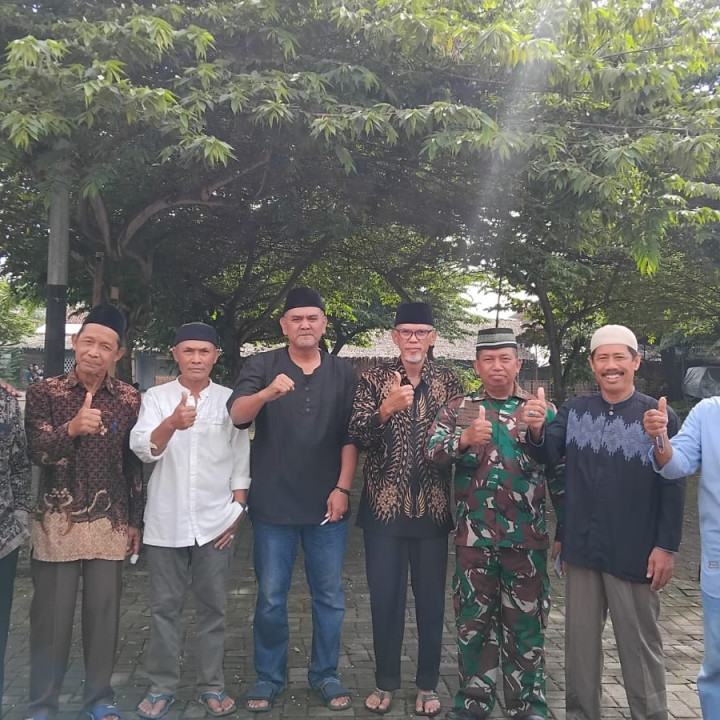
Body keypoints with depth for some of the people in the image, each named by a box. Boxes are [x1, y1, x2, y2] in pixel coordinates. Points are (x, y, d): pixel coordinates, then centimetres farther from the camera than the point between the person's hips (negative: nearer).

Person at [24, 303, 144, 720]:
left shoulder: (129, 399, 1)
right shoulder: (45, 392, -3)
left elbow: (135, 463, 6)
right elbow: (37, 452, -14)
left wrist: (135, 520, 7)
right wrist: (71, 428, -34)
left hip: (110, 524, 1)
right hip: (57, 523, -1)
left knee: (104, 612, 8)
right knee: (51, 614, 5)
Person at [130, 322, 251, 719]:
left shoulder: (230, 400, 3)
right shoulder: (156, 397, 0)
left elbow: (241, 458, 6)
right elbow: (142, 448, -15)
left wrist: (238, 509, 0)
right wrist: (172, 424, -35)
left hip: (215, 521, 1)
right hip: (166, 521, 0)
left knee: (213, 606, 9)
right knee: (165, 607, 9)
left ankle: (211, 684, 22)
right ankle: (162, 685, 23)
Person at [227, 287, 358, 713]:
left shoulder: (344, 374, 4)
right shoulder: (262, 367, -1)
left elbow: (351, 437, 4)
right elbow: (237, 415, -17)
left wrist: (342, 489, -5)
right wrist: (267, 394, -36)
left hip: (327, 505, 2)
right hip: (274, 506, -1)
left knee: (330, 596, 11)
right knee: (271, 598, 9)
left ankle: (326, 674, 28)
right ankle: (269, 677, 26)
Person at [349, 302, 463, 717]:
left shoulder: (449, 382, 3)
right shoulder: (375, 379, -1)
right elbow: (358, 436, -11)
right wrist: (386, 409, -27)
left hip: (432, 507, 1)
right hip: (385, 506, -1)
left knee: (431, 598, 10)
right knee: (385, 597, 9)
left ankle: (428, 684, 29)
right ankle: (386, 682, 28)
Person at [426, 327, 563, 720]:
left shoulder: (541, 410, 4)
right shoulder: (457, 408, 4)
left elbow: (559, 473, 5)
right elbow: (432, 453, -9)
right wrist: (464, 439, -28)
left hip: (527, 538, 0)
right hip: (473, 537, 1)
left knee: (525, 622, 10)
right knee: (474, 620, 12)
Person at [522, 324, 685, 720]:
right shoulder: (574, 410, 2)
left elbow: (673, 486, -6)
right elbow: (550, 450, -11)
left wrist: (667, 546, -9)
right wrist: (537, 430, -33)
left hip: (634, 553, -3)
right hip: (582, 548, 3)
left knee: (640, 643, 11)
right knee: (580, 637, 16)